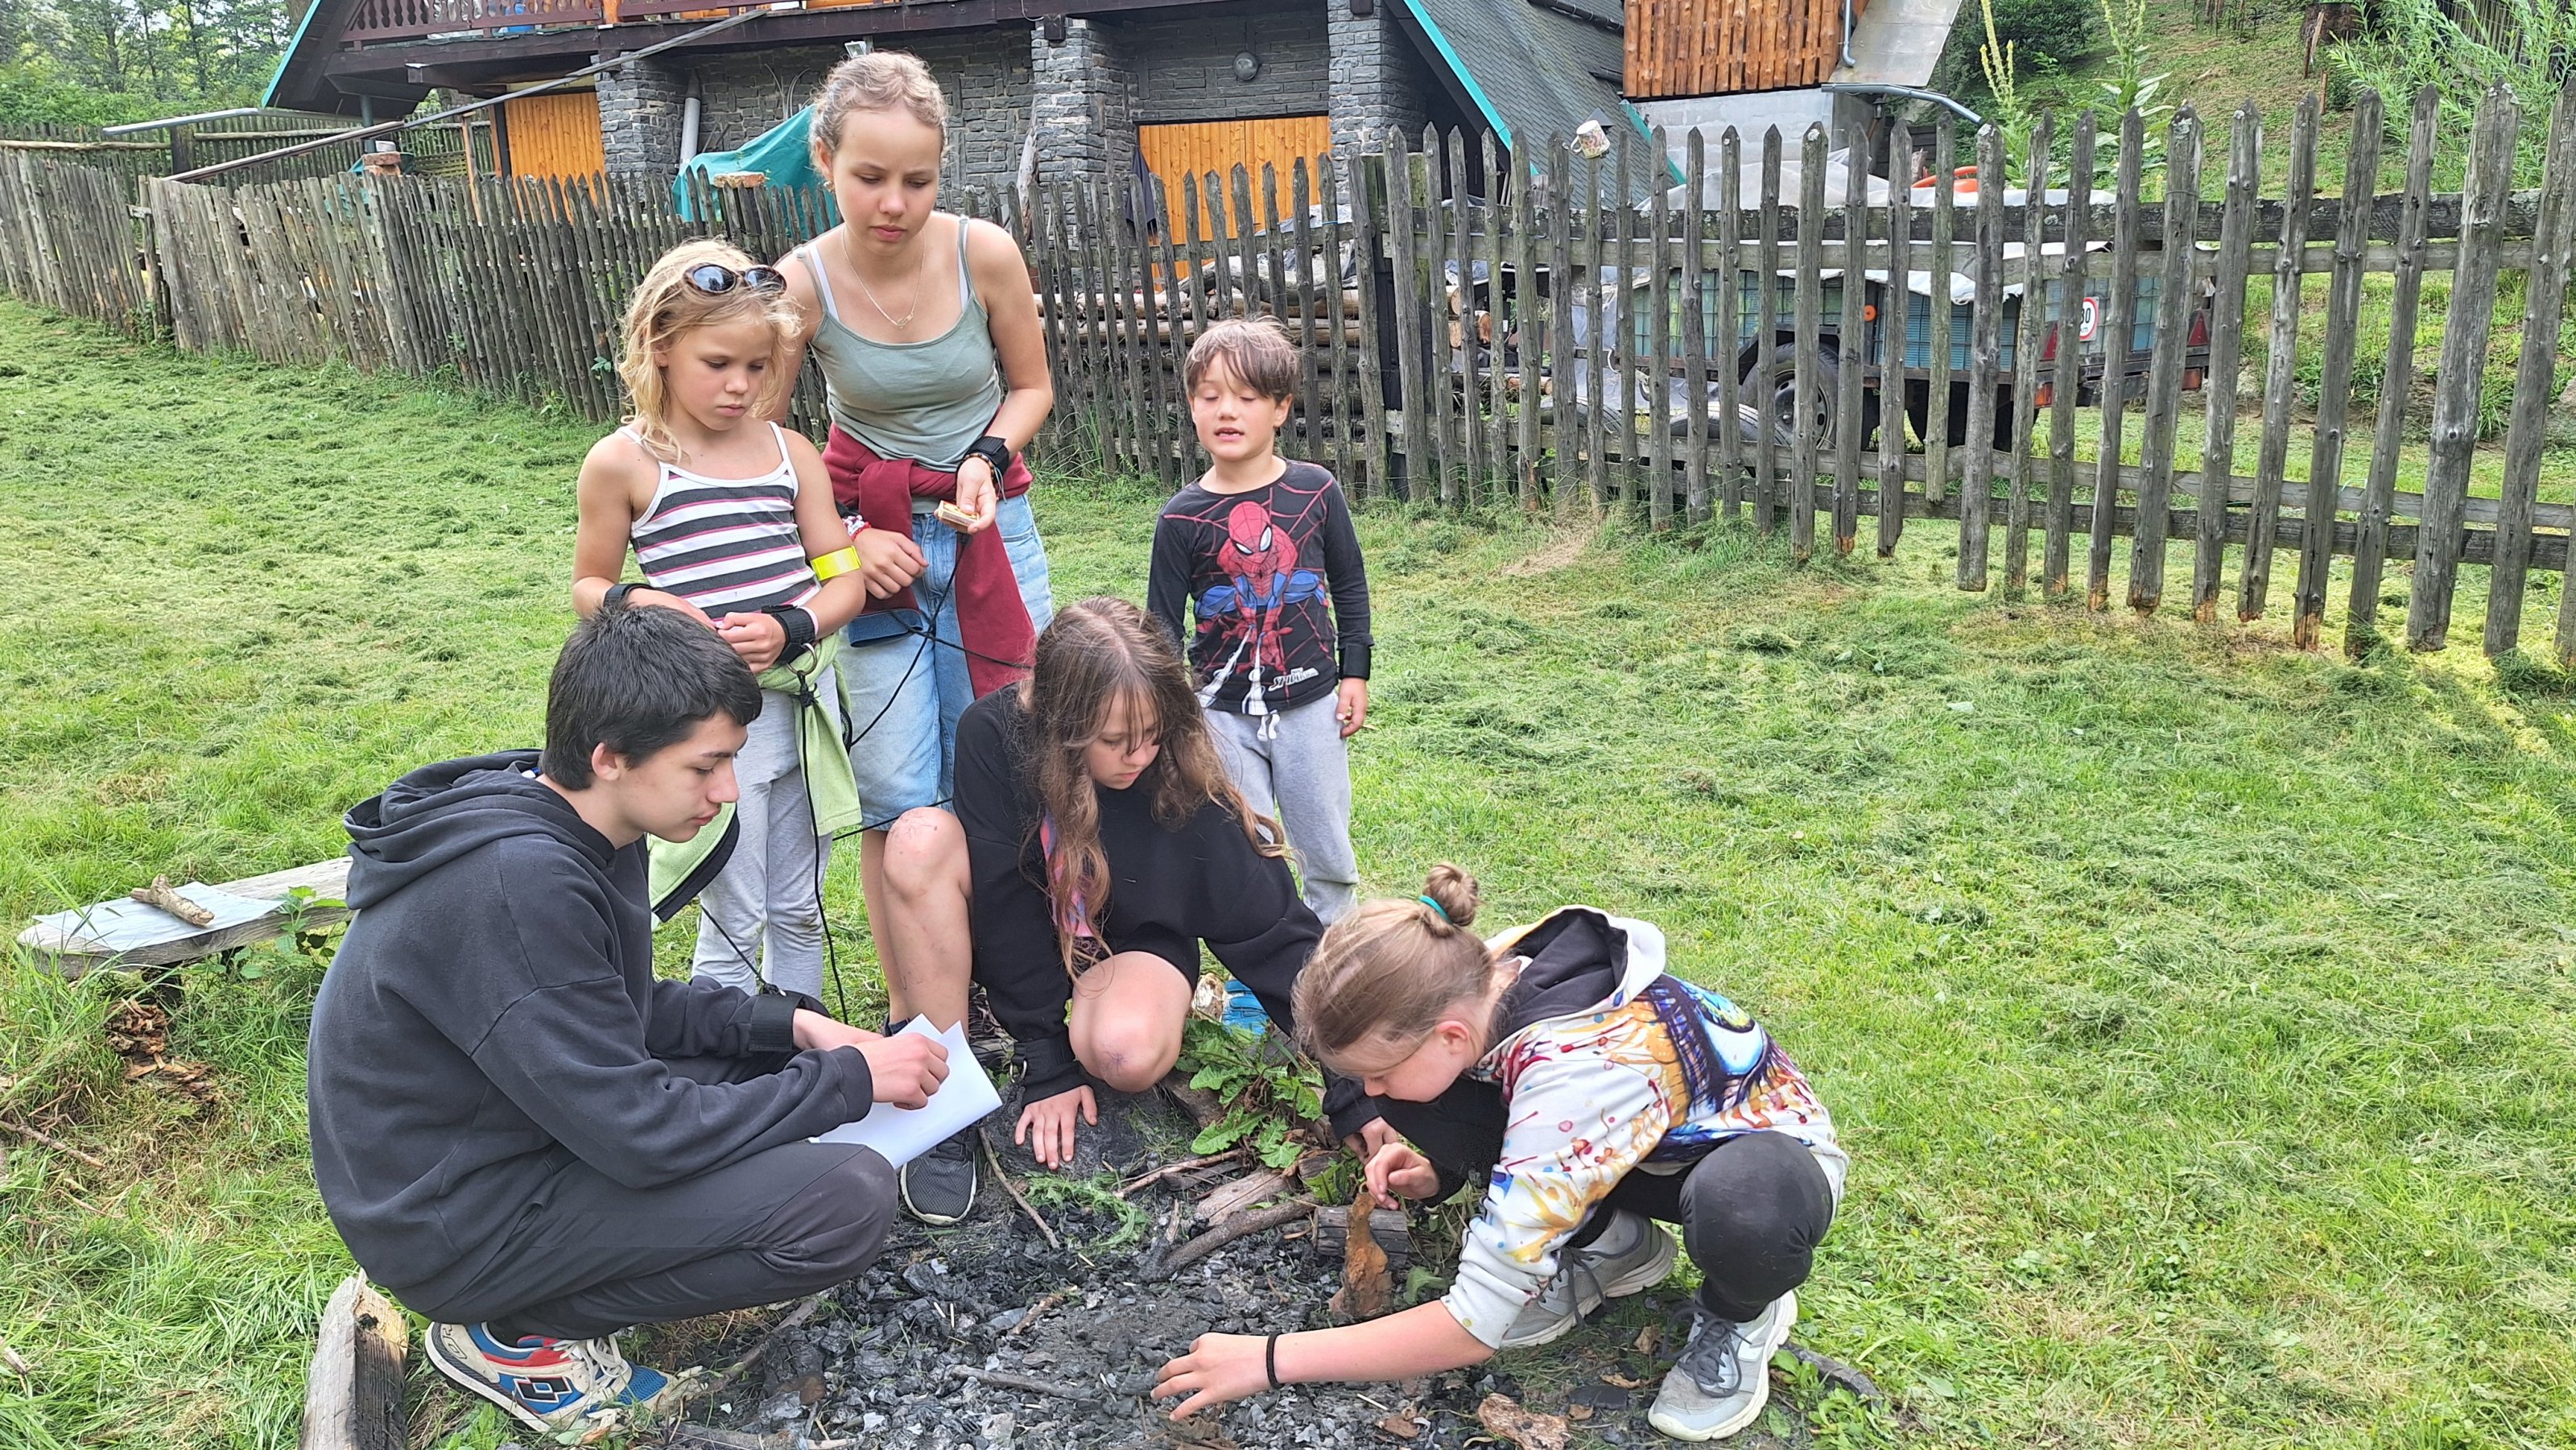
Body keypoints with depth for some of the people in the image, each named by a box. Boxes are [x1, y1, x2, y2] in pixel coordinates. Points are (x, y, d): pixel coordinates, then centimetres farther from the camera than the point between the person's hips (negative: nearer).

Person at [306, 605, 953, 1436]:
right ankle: (515, 1333, -3)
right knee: (849, 1198, -20)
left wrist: (787, 1025, -2)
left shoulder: (569, 829, -2)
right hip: (456, 1219, -9)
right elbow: (642, 1135, -27)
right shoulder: (516, 884, -30)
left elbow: (630, 1009, 12)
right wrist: (851, 1079, -17)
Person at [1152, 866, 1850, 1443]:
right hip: (1646, 1137, 6)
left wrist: (1271, 1359, -28)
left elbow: (1477, 1326, -36)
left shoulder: (1577, 1071, -40)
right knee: (1420, 1104, -15)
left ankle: (1742, 1313, -6)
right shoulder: (1483, 977, -19)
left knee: (1742, 1209, -43)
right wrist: (1438, 1171, -16)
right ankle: (1607, 1244, 7)